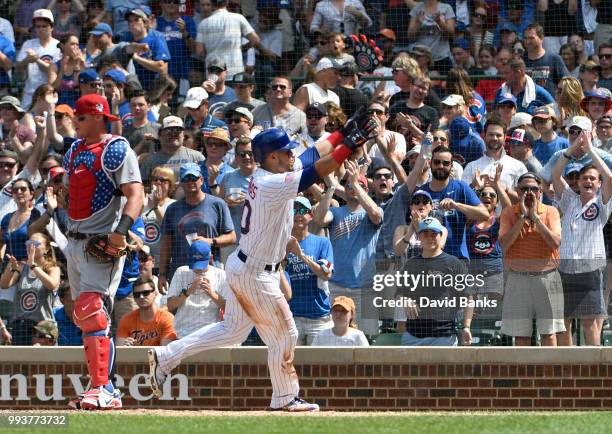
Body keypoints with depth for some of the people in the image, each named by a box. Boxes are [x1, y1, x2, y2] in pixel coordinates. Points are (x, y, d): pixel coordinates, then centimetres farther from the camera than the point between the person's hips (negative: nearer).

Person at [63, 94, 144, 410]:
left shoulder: (116, 150, -9)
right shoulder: (75, 150, 17)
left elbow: (135, 194, -18)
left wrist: (121, 230, -32)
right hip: (75, 242, 9)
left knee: (93, 313, -20)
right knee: (84, 317, 10)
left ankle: (103, 390, -25)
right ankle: (104, 391, 15)